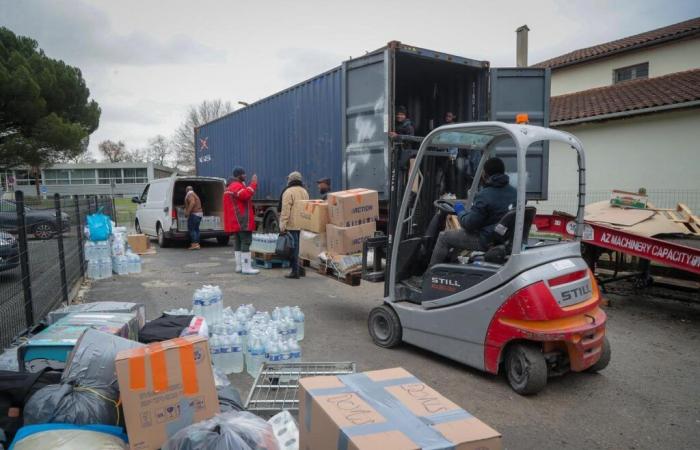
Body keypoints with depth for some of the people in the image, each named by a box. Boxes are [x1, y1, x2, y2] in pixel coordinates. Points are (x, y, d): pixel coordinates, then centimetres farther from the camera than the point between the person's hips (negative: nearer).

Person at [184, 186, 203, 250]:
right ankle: (197, 244, 11)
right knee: (196, 229, 12)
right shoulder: (195, 195, 23)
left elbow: (192, 203, -23)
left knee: (191, 229, -8)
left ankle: (194, 244, -15)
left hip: (194, 214, -10)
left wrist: (187, 212, -25)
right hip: (200, 213, 10)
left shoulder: (189, 194, -7)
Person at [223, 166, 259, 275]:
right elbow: (246, 195, -31)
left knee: (238, 243, 12)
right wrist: (253, 183, -26)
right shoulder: (237, 186, -14)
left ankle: (239, 266, 16)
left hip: (235, 221, 11)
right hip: (242, 221, -11)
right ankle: (246, 268, -11)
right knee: (246, 242, -10)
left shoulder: (231, 186, 21)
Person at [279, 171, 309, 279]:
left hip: (292, 225, -7)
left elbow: (285, 210, -13)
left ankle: (295, 271, 0)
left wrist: (282, 225, -12)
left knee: (293, 247, -2)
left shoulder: (288, 192, -8)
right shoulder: (304, 191, 14)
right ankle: (300, 269, 17)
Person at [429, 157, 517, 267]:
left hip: (487, 242, -8)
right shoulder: (515, 192, 3)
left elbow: (469, 224, -19)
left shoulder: (484, 196, -21)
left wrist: (460, 211, 1)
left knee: (444, 237, 3)